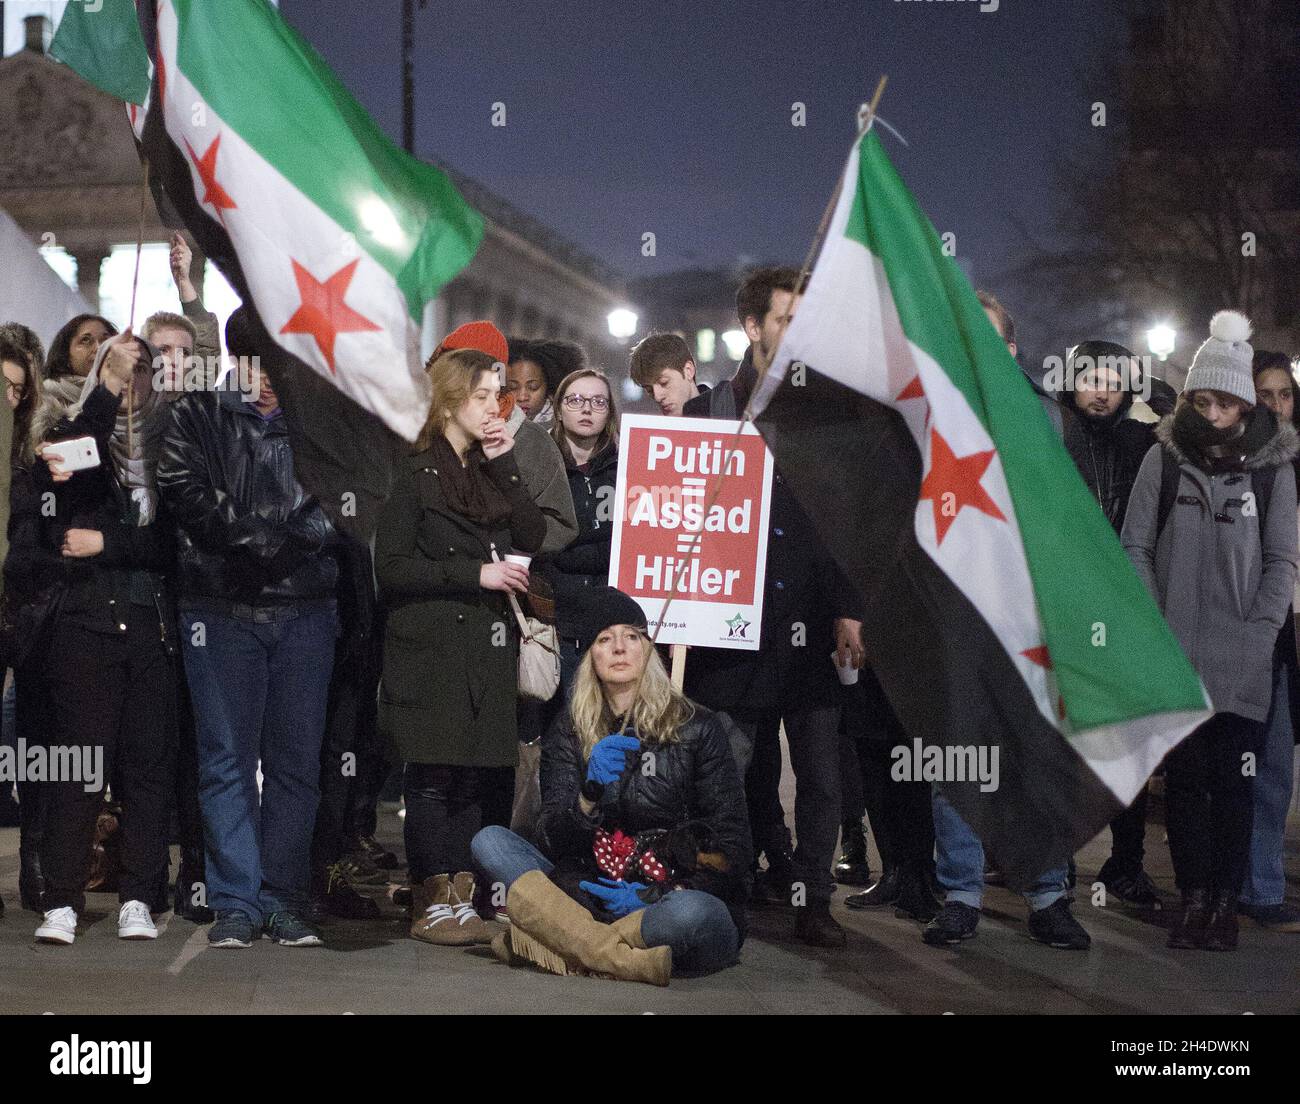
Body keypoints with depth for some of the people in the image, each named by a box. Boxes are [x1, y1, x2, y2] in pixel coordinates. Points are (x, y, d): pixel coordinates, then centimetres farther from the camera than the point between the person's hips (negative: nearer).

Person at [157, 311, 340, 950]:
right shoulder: (197, 417, 9)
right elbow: (190, 500, -4)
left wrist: (265, 545, -9)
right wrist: (274, 539, -8)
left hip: (305, 610, 2)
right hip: (222, 609, -1)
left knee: (296, 760, 2)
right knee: (228, 759, -2)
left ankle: (284, 898, 8)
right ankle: (237, 902, 2)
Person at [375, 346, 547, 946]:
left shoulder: (492, 471, 17)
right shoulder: (414, 474, -2)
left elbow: (533, 537, 5)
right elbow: (390, 567, -10)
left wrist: (506, 466, -1)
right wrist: (475, 574, -13)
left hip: (487, 647, 6)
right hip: (431, 649, -6)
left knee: (475, 774, 4)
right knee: (434, 776, -5)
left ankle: (459, 899, 9)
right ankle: (430, 903, 0)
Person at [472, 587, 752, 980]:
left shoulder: (697, 727, 1)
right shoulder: (569, 731, 9)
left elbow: (731, 846, -1)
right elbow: (553, 842, -1)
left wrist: (652, 897, -13)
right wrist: (589, 795, -22)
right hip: (597, 897, 4)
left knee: (690, 913, -39)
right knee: (489, 841, -15)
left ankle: (542, 943, -28)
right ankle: (628, 959, -30)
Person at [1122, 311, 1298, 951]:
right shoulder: (1164, 458, 5)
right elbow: (1135, 548, 5)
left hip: (1242, 662, -1)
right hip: (1175, 658, 1)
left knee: (1232, 780, 0)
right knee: (1183, 776, 3)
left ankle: (1226, 898, 10)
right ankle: (1194, 895, 11)